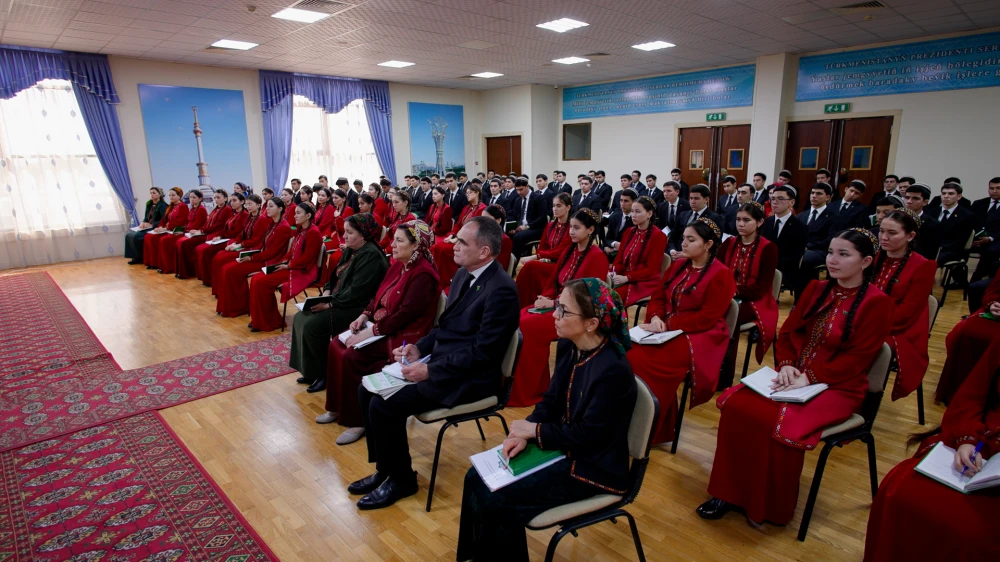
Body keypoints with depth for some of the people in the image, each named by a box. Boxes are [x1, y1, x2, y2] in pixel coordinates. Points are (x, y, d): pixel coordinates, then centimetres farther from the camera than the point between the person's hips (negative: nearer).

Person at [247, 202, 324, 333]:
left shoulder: (313, 232, -16)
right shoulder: (300, 230, 13)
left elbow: (307, 258, -20)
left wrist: (288, 266, -16)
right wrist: (284, 261, 3)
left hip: (303, 272, -10)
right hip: (291, 267, 10)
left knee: (261, 282, -16)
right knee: (256, 279, -3)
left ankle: (268, 322, -3)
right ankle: (260, 319, 3)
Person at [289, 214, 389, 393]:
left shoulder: (371, 256, -19)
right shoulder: (351, 250, 12)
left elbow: (357, 291, -25)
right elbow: (336, 276, 19)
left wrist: (330, 304, -22)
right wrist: (327, 291, 0)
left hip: (356, 308, -10)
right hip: (339, 302, 11)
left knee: (312, 326, -20)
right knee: (300, 318, 2)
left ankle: (327, 374, -2)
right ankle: (311, 371, 9)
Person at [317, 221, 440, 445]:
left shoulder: (423, 275, -20)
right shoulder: (398, 265, 8)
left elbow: (405, 314, -24)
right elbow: (379, 295, 16)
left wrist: (371, 332, -23)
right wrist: (365, 315, -2)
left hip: (402, 336, -9)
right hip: (379, 326, 9)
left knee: (351, 357, -22)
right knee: (336, 345, -3)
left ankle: (356, 420, -6)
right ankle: (337, 407, 11)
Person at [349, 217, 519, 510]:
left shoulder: (501, 290, -21)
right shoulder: (463, 274, 8)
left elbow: (483, 352, -23)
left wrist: (430, 370, -21)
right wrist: (419, 348, 1)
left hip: (468, 377, -9)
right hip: (439, 362, 10)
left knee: (383, 405, -18)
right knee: (368, 390, 2)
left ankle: (401, 478, 6)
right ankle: (384, 468, 17)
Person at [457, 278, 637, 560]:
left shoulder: (613, 371, -28)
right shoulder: (568, 346, -3)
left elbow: (586, 437, -23)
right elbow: (550, 400, 5)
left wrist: (533, 430, -13)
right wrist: (524, 435, -12)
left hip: (592, 466, -8)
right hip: (563, 446, 8)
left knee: (495, 499, -15)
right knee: (477, 478, 1)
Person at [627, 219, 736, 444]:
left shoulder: (720, 275, -8)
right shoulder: (678, 265, 12)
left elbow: (706, 318, -15)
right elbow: (658, 296, 11)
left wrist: (667, 324, -21)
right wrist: (656, 317, -11)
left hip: (699, 337, -6)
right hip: (667, 329, 6)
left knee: (645, 361, -29)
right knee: (631, 353, -23)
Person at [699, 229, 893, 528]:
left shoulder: (877, 303, -7)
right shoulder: (816, 289, 10)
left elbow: (856, 358, -14)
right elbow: (789, 331, 9)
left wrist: (809, 378, -22)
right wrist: (786, 365, -9)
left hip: (838, 387, -5)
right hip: (795, 376, 6)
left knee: (781, 424, -30)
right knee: (736, 403, -17)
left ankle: (770, 507, -7)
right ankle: (730, 490, -7)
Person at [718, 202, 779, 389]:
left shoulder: (768, 248, -7)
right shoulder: (728, 244, 9)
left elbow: (762, 287, -12)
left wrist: (736, 290, -23)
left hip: (755, 303, -4)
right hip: (730, 299, 5)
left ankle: (724, 377, -19)